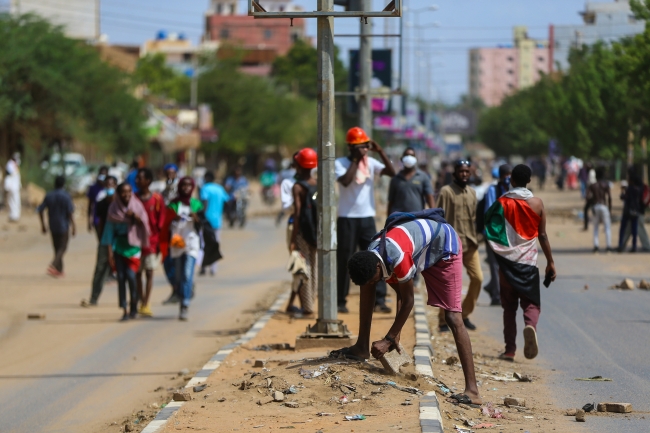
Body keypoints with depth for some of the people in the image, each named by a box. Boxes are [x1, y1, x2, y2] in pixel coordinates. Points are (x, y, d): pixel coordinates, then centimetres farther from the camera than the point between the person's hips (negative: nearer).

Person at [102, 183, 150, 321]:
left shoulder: (137, 205, 1)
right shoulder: (113, 208, 2)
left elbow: (144, 224, 1)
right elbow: (110, 228, 4)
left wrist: (135, 216, -19)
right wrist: (110, 251, -1)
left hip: (133, 243, -1)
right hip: (118, 244, 1)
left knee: (131, 275, -12)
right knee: (121, 277, -3)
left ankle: (133, 307, 4)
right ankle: (124, 310, 0)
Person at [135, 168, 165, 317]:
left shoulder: (157, 199, -3)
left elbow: (161, 222, -1)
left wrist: (159, 241, -4)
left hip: (151, 241, -2)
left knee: (149, 272, 0)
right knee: (137, 272, 4)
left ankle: (145, 304, 2)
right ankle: (141, 302, 12)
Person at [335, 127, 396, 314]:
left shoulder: (371, 162, 5)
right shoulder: (340, 163, -5)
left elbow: (391, 172, -7)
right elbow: (345, 181, -23)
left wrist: (380, 151, -12)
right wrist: (356, 159, -17)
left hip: (367, 218, 3)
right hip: (347, 219, -3)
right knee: (344, 260, 2)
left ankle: (379, 300, -2)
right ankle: (341, 301, 10)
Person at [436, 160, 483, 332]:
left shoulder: (472, 193, 13)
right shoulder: (446, 191, -5)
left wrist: (474, 239, 10)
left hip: (470, 244, 6)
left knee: (477, 278, 0)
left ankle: (465, 315, 14)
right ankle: (444, 321, 6)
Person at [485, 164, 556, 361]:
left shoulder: (502, 202, -2)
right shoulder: (537, 203, -1)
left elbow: (490, 232, -2)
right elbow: (542, 235, 0)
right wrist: (550, 261, 8)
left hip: (506, 260, 1)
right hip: (528, 261, -1)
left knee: (509, 306, 10)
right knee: (531, 303, 4)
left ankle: (510, 349, 6)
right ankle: (530, 325, -29)